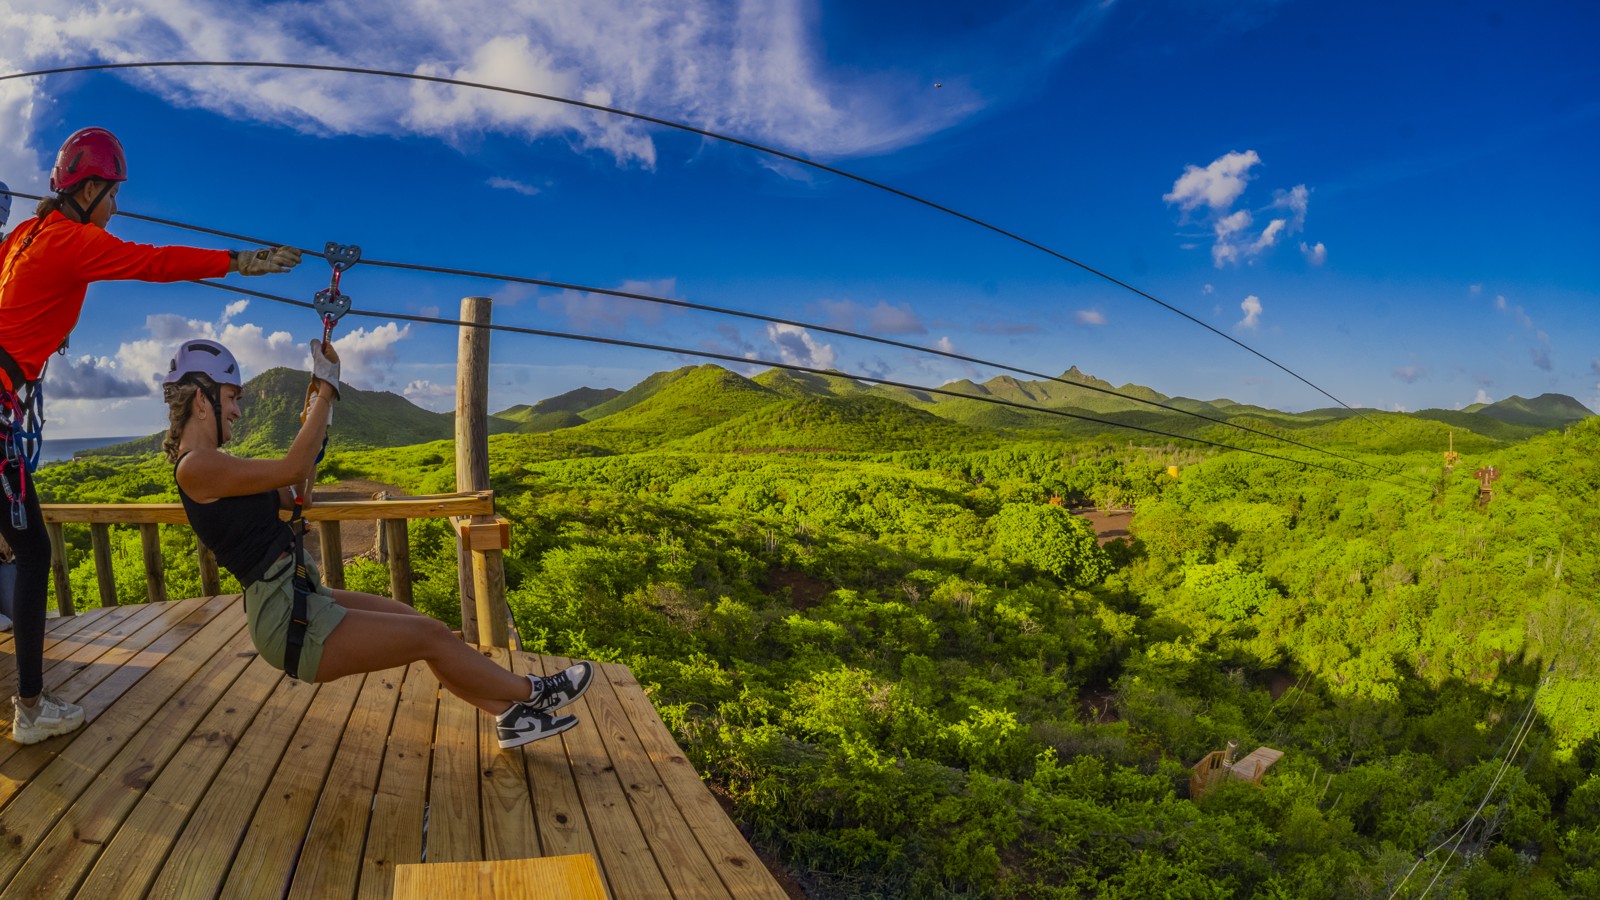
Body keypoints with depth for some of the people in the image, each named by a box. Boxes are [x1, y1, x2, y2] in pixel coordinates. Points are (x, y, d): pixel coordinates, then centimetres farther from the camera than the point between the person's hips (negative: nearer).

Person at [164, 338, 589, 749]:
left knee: (423, 625, 7)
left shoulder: (211, 465, 16)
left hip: (299, 600, 10)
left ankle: (511, 717, 12)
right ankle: (531, 693, 12)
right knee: (431, 636, -6)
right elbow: (292, 468, -20)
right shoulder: (196, 467, -16)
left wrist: (316, 411, 14)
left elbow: (297, 494, 20)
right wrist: (327, 388, -14)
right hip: (288, 623, -10)